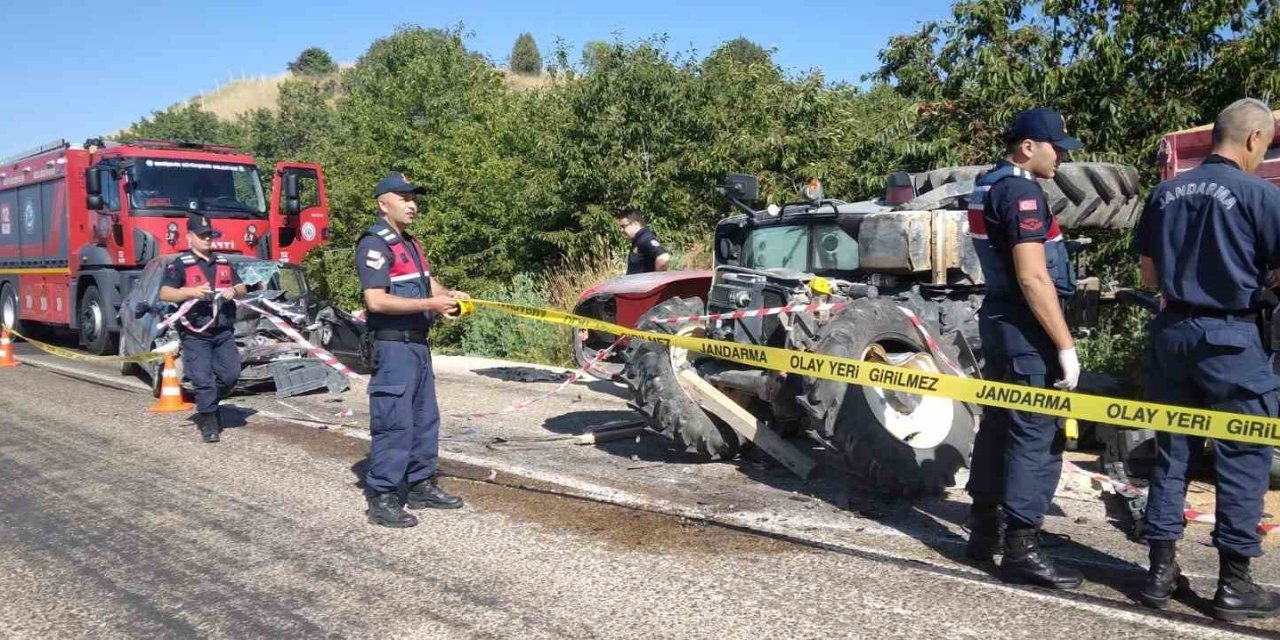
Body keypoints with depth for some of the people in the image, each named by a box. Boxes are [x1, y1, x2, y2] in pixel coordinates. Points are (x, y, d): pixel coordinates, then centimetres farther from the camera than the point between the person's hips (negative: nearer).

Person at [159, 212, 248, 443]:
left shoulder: (223, 262, 17)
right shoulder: (180, 264, -1)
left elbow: (242, 289, 21)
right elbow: (164, 294, -10)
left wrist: (234, 290, -3)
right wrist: (191, 291, -25)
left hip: (224, 332, 5)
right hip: (195, 334, -5)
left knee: (230, 374, 0)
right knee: (203, 378, -5)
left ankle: (208, 405, 26)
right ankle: (209, 423, 5)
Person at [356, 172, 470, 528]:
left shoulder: (409, 243, 17)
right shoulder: (375, 245, -13)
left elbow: (428, 283, 22)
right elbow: (376, 300, -22)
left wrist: (447, 295, -1)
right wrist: (429, 304, -23)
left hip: (418, 343, 10)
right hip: (393, 346, -10)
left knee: (425, 418, 15)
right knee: (394, 422, -7)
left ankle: (421, 486, 26)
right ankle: (381, 499, 1)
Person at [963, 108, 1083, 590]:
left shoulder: (988, 186, 14)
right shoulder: (1021, 192, -17)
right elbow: (1033, 278, -24)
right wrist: (1065, 346, -21)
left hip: (1000, 320, 10)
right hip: (1027, 330, -10)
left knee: (999, 425, 15)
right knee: (1036, 436, -5)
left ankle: (984, 532, 24)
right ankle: (1021, 550, -1)